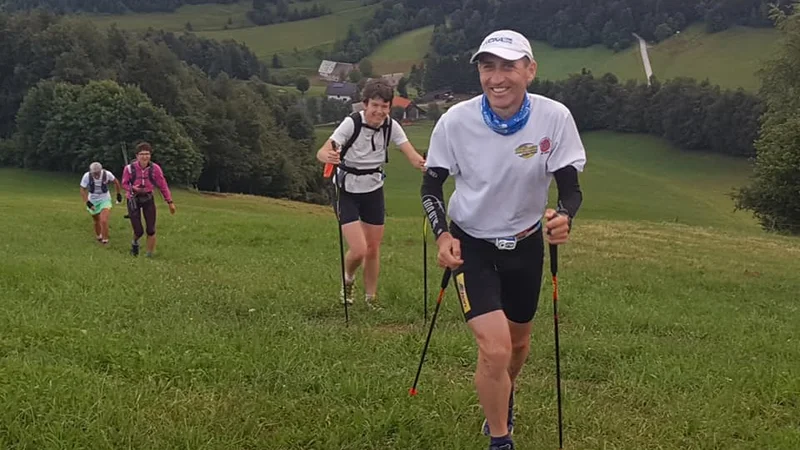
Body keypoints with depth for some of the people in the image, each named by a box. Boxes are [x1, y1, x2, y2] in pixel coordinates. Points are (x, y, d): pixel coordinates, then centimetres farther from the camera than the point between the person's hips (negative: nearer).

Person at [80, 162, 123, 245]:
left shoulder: (107, 174, -21)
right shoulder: (87, 176, -21)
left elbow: (116, 182, 0)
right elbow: (82, 190, -11)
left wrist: (119, 194, 8)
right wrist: (87, 202, -21)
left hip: (105, 200, -2)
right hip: (93, 201, 2)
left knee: (104, 221, -19)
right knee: (96, 222, 16)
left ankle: (105, 240, -4)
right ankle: (99, 237, 41)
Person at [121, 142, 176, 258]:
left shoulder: (155, 168, -13)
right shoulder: (130, 168, -17)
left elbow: (163, 185, -4)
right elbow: (124, 184, -3)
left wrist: (170, 202, -2)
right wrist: (133, 188, -25)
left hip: (148, 198, 2)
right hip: (134, 199, -2)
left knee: (151, 230, 0)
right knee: (138, 231, -5)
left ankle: (149, 255, 18)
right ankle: (135, 242, 32)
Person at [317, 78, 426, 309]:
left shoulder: (391, 126, -9)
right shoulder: (352, 123, -21)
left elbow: (412, 155, -18)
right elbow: (321, 152, -30)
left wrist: (423, 164, -41)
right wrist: (329, 156, -53)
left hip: (373, 190, 4)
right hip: (347, 191, -4)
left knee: (373, 248, 10)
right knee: (358, 250, -13)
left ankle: (371, 296, 30)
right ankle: (348, 280, 21)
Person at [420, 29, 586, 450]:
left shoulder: (555, 117, -19)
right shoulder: (455, 121, -20)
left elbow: (570, 187, -13)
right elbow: (430, 185, -5)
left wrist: (564, 217, -36)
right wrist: (443, 235, -21)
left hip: (525, 243, 3)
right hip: (471, 244, -2)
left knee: (518, 341, 21)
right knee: (495, 349, -17)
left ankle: (502, 402, 55)